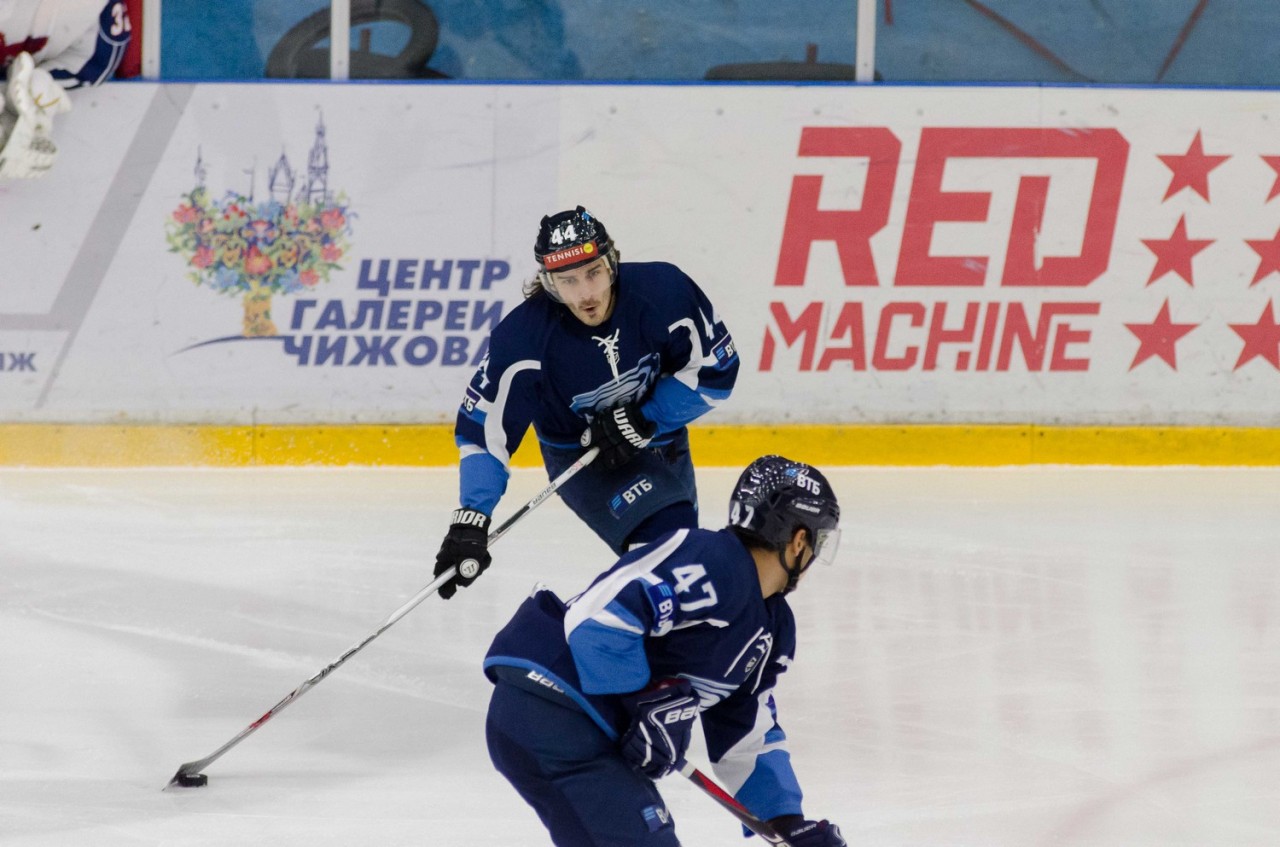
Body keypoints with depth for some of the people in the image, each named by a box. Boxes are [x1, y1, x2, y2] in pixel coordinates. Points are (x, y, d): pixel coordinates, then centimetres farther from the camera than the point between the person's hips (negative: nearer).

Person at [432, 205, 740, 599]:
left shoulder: (662, 290, -27)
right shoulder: (523, 337, -29)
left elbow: (716, 369, -16)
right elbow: (483, 427, -24)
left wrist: (643, 420, -24)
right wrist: (470, 521, -34)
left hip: (661, 443, 4)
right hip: (582, 460, -4)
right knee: (665, 541, -28)